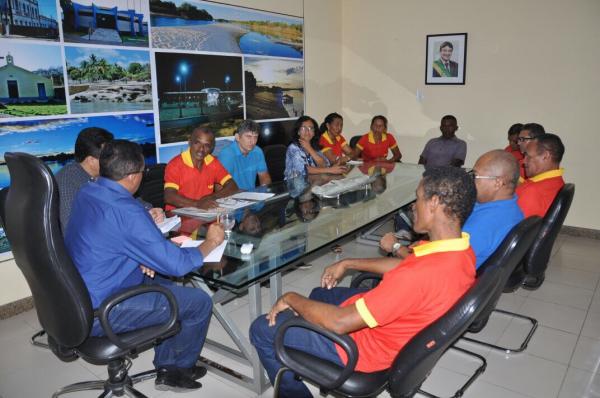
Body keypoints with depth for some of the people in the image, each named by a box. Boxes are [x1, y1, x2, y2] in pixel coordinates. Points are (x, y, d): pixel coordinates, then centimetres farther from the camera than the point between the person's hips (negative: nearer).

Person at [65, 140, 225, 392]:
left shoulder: (86, 193, 1)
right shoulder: (127, 211, -27)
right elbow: (176, 264, -22)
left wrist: (139, 260, 1)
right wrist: (210, 242, -5)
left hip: (77, 299, 9)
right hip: (99, 314, -9)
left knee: (163, 284, 24)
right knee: (200, 302, -1)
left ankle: (166, 368, 30)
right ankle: (182, 367, 26)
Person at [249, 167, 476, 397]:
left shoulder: (424, 274, -38)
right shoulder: (461, 248, -8)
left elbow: (339, 322, -32)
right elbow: (404, 266, 12)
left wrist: (292, 299, -15)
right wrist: (348, 264, 14)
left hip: (368, 348, -9)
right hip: (385, 325, 9)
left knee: (262, 329, 2)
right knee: (321, 293, 30)